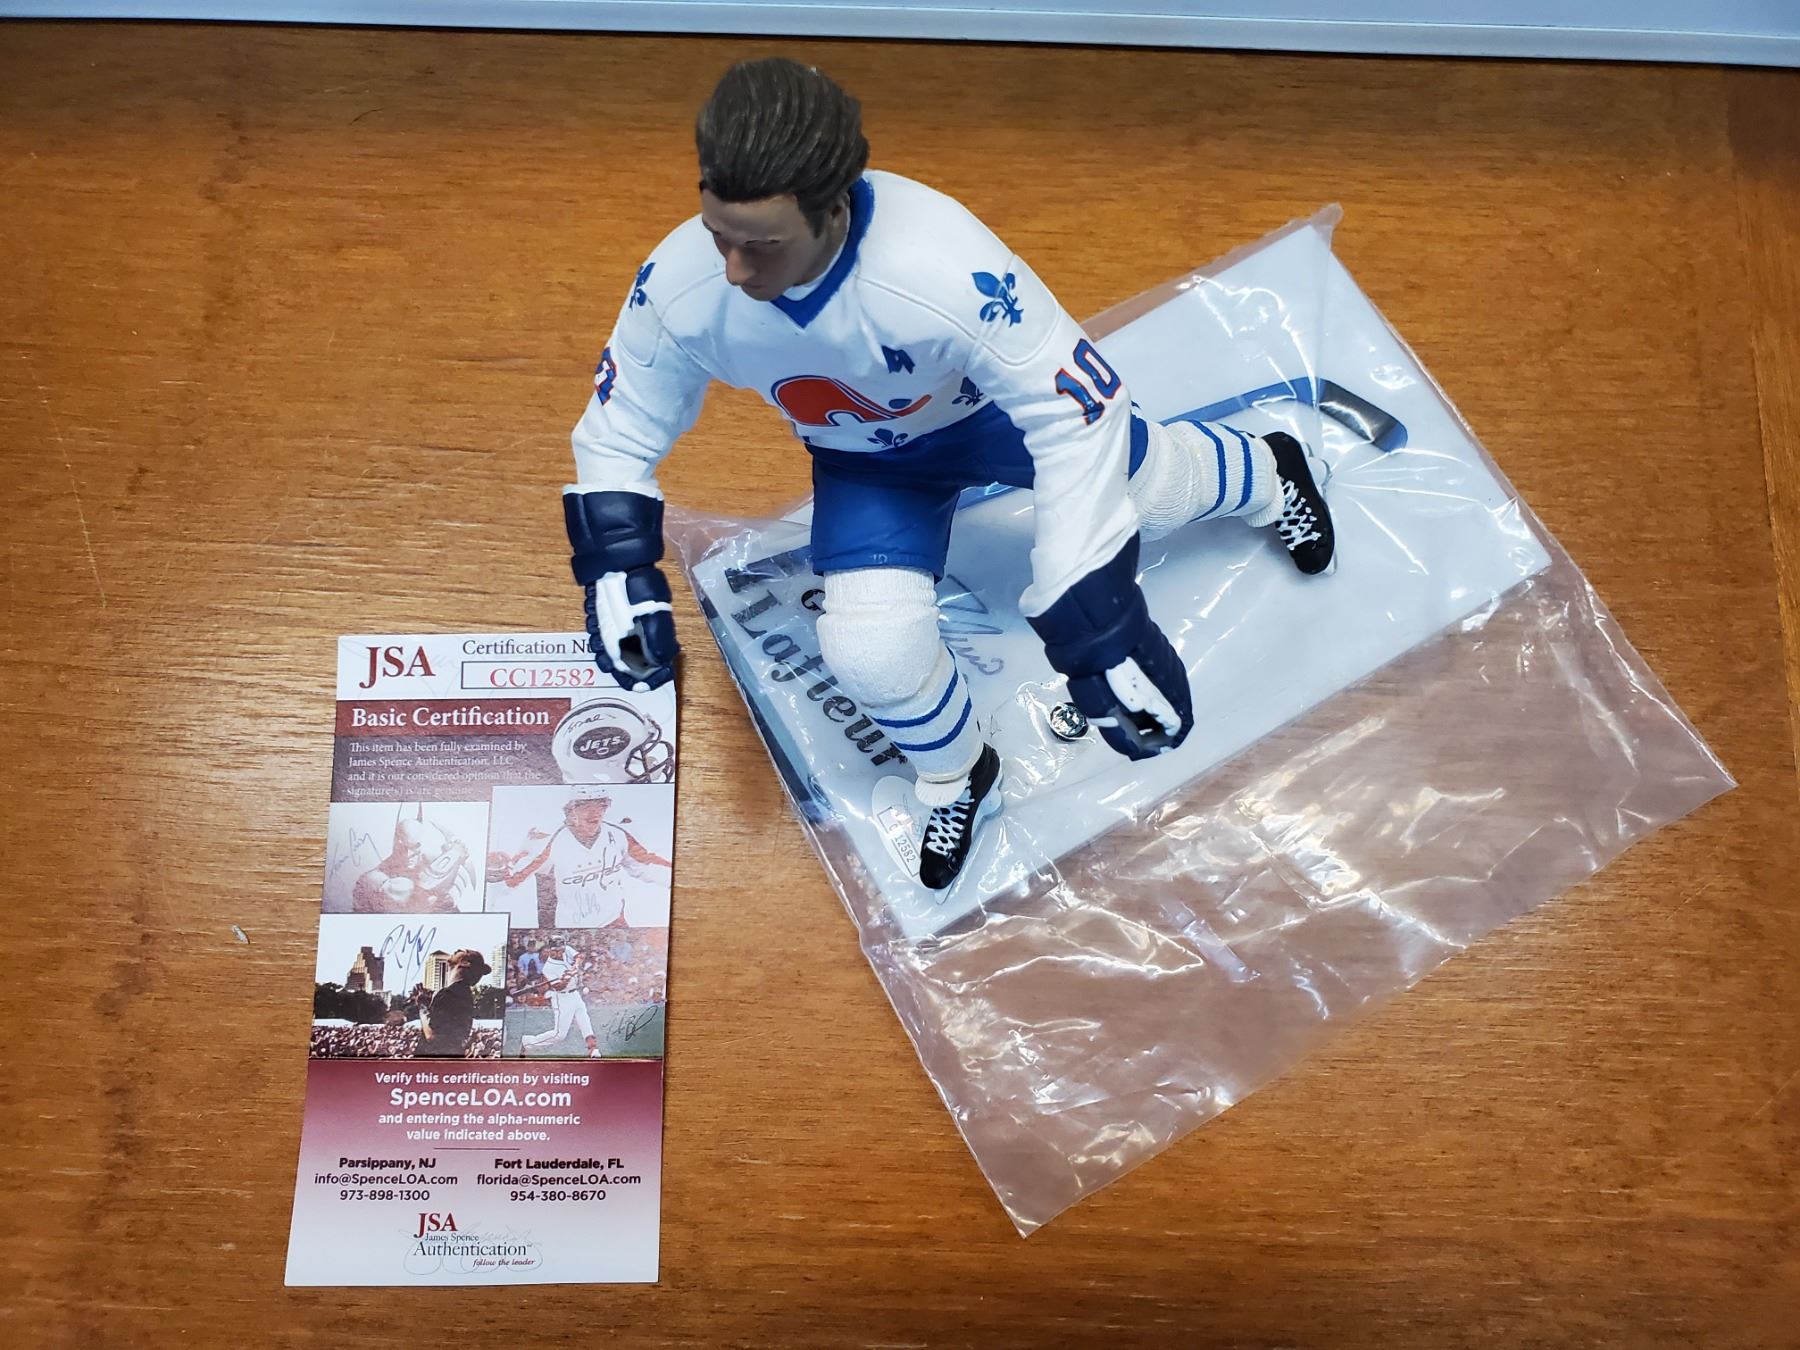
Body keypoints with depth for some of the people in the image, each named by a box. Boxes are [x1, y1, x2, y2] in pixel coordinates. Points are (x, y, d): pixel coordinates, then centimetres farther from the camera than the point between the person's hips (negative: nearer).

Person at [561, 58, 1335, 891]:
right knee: (873, 650, -15)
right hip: (869, 460, 2)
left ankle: (1269, 475, 61)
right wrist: (618, 568, -26)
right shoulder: (679, 286, -32)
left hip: (1002, 402, -2)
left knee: (1145, 490, 21)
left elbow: (1077, 419, -41)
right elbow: (620, 425, -13)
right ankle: (957, 780, 21)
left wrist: (1098, 623, -45)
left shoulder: (948, 268, -46)